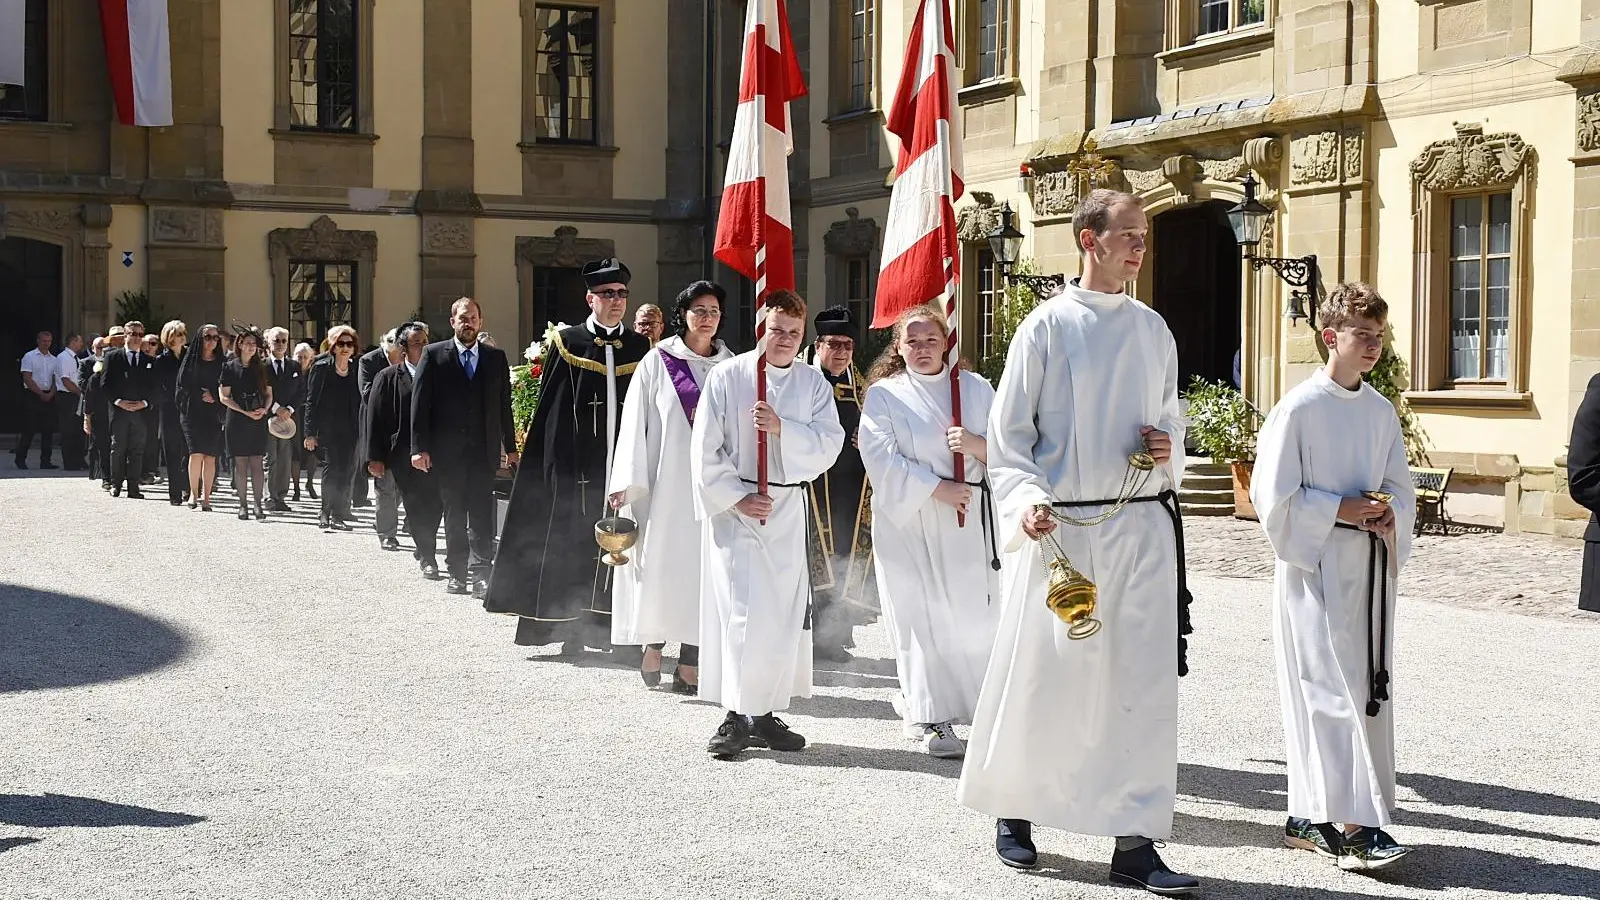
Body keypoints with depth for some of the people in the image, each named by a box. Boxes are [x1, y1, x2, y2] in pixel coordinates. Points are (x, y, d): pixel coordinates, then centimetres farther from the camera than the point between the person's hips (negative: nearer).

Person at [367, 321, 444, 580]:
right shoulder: (388, 378, 3)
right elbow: (375, 419, 1)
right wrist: (375, 457, -5)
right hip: (404, 454, -2)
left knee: (435, 503, -1)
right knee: (416, 505, -2)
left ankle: (424, 547, 22)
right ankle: (428, 558, 5)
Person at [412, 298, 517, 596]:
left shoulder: (496, 358, 8)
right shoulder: (434, 355, 2)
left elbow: (504, 404, 11)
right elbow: (420, 402, -1)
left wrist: (510, 446, 9)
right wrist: (419, 447, -8)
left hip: (484, 449, 0)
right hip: (447, 449, 0)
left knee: (482, 514, -7)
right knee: (454, 515, 8)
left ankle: (481, 573, -8)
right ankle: (457, 573, 16)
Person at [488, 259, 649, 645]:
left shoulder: (640, 347, 10)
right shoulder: (567, 343, 3)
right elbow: (550, 410, 1)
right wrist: (557, 466, -7)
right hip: (578, 465, -2)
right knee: (574, 545, 1)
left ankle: (615, 626, 8)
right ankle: (571, 630, 8)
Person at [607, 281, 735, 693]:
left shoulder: (731, 366, 10)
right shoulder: (658, 361, 2)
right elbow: (635, 420, -1)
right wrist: (628, 482, -8)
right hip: (666, 479, -2)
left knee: (704, 563, -1)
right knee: (661, 562, -1)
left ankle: (691, 660, 0)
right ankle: (653, 642, 18)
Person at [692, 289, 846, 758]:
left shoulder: (812, 383, 6)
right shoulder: (727, 376, -4)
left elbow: (829, 443, -4)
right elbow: (705, 449, -4)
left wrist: (782, 428, -17)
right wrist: (735, 497, -9)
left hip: (787, 510, 4)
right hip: (734, 507, -4)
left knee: (784, 614, 5)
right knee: (741, 613, -11)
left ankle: (765, 714, 15)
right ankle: (736, 716, -4)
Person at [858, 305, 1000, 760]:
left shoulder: (974, 388, 11)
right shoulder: (884, 395, 4)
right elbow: (882, 458, -8)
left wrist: (976, 444, -14)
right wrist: (937, 488, -15)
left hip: (968, 520, 2)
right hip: (908, 522, -2)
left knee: (974, 616, -2)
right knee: (922, 617, -4)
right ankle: (932, 720, -1)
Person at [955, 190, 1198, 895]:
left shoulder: (1152, 330, 11)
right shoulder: (1047, 326, -2)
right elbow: (1007, 435, -3)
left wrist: (1168, 448, -1)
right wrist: (1025, 500, -18)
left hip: (1141, 526, 4)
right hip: (1060, 529, -4)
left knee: (1144, 679, 1)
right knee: (1039, 676, 4)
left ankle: (1135, 842, 7)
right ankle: (1013, 813, 25)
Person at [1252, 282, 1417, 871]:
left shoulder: (1380, 411, 11)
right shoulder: (1299, 409, -9)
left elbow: (1400, 488, 17)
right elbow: (1272, 497, -10)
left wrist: (1390, 515, -4)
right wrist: (1341, 510, -15)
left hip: (1369, 567, 7)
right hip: (1316, 565, -7)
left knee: (1368, 691, 9)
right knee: (1331, 691, -9)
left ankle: (1310, 818, 19)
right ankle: (1354, 823, -9)